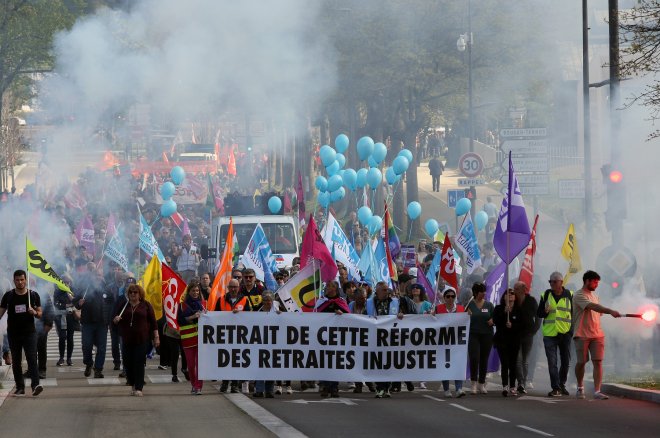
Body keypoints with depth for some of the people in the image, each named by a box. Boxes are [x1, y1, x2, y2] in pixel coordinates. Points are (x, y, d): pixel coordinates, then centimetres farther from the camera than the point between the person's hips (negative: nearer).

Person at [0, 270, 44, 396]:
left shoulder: (33, 295, 3)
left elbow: (40, 314, 6)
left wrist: (34, 312, -16)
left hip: (29, 332, -2)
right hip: (13, 333, 2)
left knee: (32, 358, -14)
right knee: (16, 361, 6)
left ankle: (35, 385, -22)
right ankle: (20, 387, 12)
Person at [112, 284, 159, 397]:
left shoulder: (145, 305, 4)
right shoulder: (123, 305, 10)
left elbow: (153, 322, 4)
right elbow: (114, 319, 16)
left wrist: (156, 337, -1)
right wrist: (116, 320, -8)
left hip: (142, 339, -3)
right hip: (127, 340, 3)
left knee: (139, 363, -8)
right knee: (127, 362, 1)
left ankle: (138, 388, -7)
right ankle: (133, 384, 21)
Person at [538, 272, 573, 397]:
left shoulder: (569, 295, 3)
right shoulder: (546, 295, 6)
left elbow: (575, 314, 9)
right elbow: (539, 314, 10)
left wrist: (572, 330, 0)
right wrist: (545, 311, -13)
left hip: (565, 334, 0)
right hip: (549, 334, 0)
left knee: (565, 361, 10)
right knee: (552, 362, -8)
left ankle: (562, 384, 27)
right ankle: (556, 388, -10)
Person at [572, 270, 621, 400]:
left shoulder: (594, 295, 18)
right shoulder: (579, 296, -10)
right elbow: (593, 306, -26)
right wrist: (610, 311, -37)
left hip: (597, 334, 6)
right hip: (582, 335, -6)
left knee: (598, 362, -7)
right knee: (581, 362, 3)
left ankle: (597, 391, -13)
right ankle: (580, 388, 25)